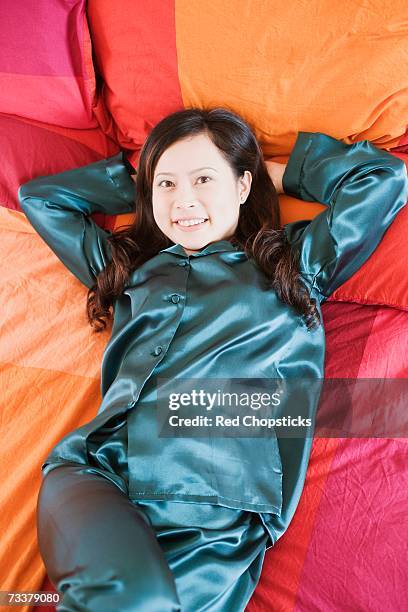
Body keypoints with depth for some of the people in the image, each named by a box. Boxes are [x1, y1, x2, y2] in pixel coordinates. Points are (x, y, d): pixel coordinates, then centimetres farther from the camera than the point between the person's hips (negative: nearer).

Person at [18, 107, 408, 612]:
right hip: (98, 474, 1)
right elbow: (39, 197, 37)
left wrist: (279, 172, 25)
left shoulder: (295, 263, 19)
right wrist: (136, 186, 33)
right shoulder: (130, 266, 26)